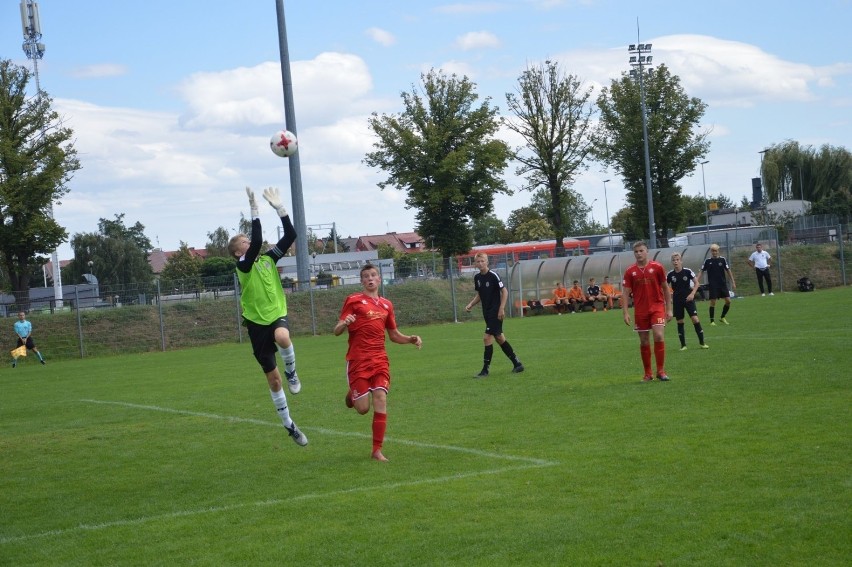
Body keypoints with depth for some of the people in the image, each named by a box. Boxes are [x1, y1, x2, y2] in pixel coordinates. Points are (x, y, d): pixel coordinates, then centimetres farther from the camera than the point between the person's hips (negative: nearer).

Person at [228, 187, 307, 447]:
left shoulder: (268, 258, 5)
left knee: (283, 337, -38)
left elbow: (290, 235, -2)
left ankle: (291, 372, -7)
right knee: (273, 379, 5)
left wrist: (279, 207, -8)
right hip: (257, 323, -2)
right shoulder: (243, 265, -8)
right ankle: (288, 424, 21)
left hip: (277, 315, 2)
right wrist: (254, 210, -26)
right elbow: (257, 241, -26)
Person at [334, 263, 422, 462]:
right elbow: (337, 331, -3)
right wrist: (344, 323, -26)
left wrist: (412, 339, 6)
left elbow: (394, 335, 24)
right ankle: (352, 394, 33)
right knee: (363, 408, -5)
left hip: (380, 360, 4)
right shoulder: (353, 300, 1)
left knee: (381, 402, -10)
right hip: (358, 360, -4)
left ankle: (377, 450, -3)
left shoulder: (386, 305, 15)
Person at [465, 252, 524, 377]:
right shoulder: (477, 278, 7)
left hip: (496, 312, -8)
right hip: (487, 313, 8)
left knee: (488, 338, -13)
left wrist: (501, 309, -18)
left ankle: (485, 369, -8)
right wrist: (471, 304, 3)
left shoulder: (493, 275, -14)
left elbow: (504, 292, -12)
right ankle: (517, 363, 23)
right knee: (499, 337, 12)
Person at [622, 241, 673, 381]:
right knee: (644, 342, 5)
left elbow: (666, 289, 5)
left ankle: (661, 371, -7)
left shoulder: (657, 267, 0)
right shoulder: (630, 272, 2)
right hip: (640, 310, 2)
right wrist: (625, 313, -6)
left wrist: (669, 309, 2)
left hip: (657, 307, -2)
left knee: (659, 336, -16)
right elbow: (626, 293, 3)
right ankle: (648, 374, 15)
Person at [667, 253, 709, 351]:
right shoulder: (670, 275, -3)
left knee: (695, 319, -11)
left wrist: (692, 294, -12)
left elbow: (696, 283, 0)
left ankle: (701, 342, 0)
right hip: (677, 301, 2)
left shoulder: (687, 272, -7)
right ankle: (683, 345, 14)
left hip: (688, 299, -2)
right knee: (680, 322, 5)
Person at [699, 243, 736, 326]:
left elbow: (728, 271, 5)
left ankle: (723, 317, 18)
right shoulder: (708, 261, -1)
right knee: (713, 302, -5)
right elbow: (702, 272, 3)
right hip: (712, 285, -2)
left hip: (723, 284, 2)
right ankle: (712, 321, 4)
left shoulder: (722, 259, 1)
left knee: (728, 301, -2)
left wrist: (733, 282, 2)